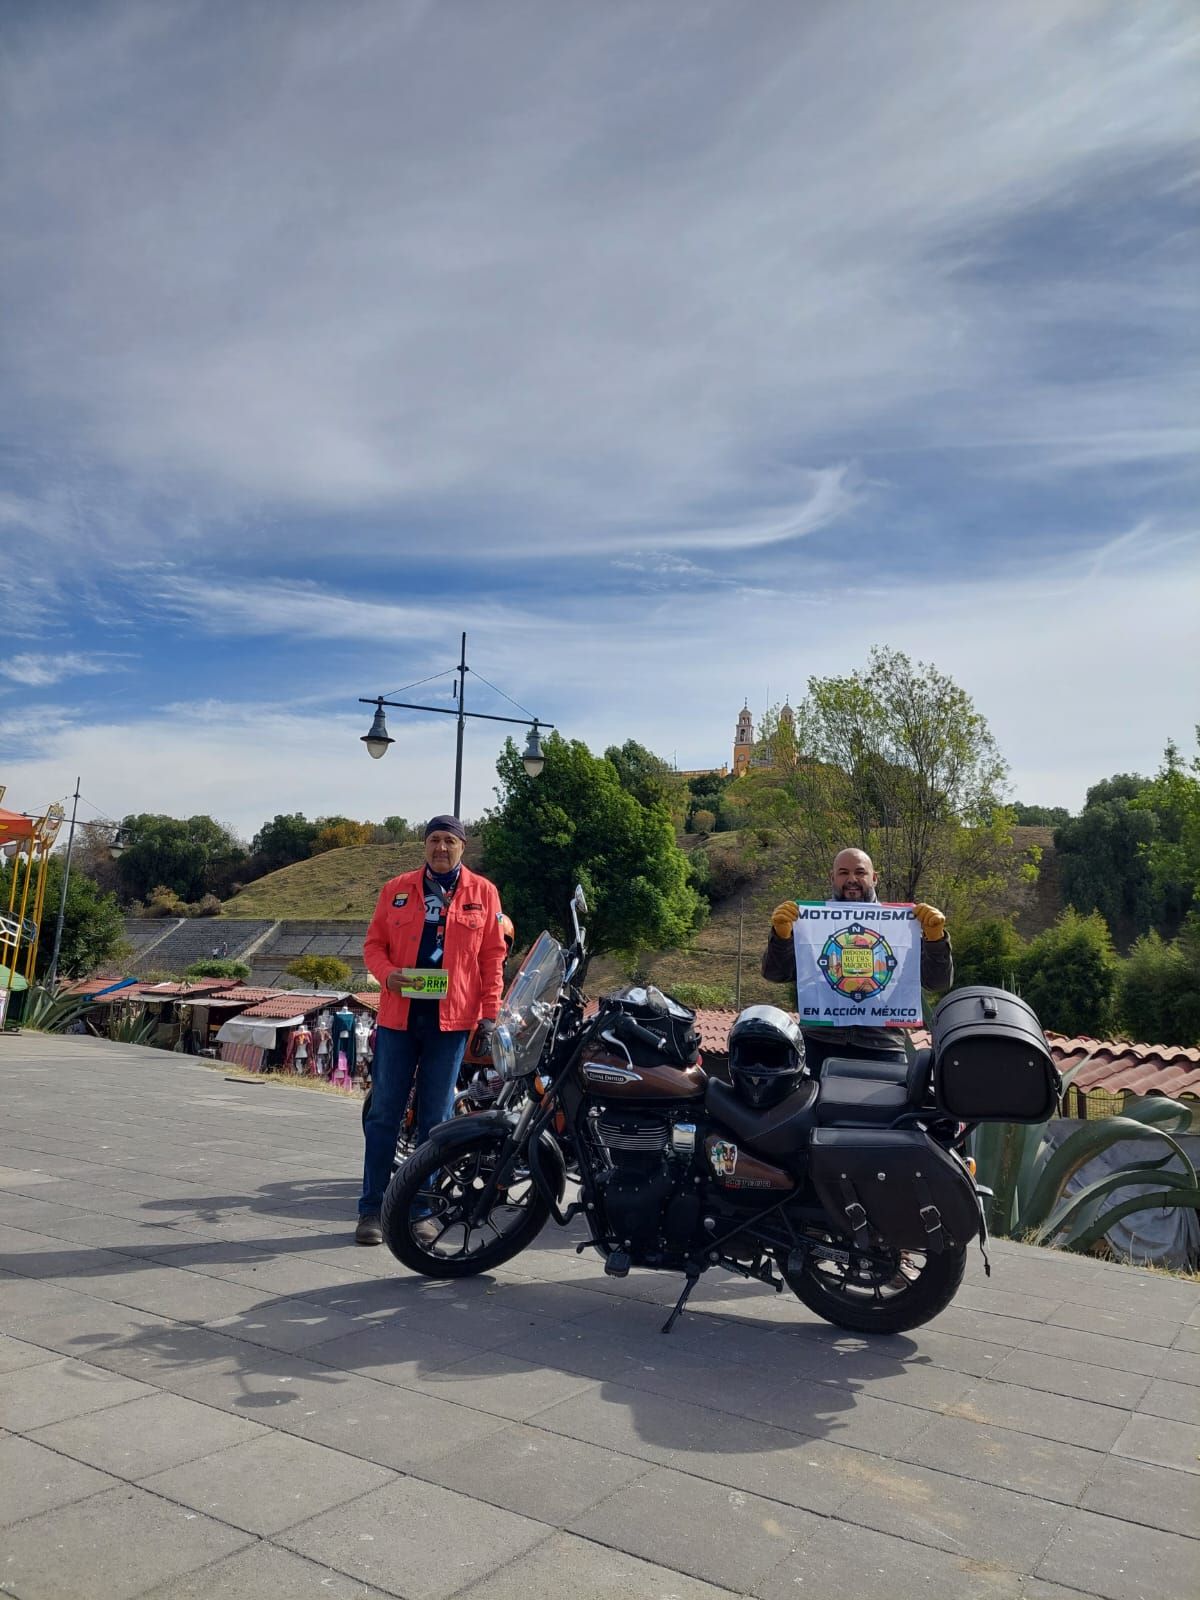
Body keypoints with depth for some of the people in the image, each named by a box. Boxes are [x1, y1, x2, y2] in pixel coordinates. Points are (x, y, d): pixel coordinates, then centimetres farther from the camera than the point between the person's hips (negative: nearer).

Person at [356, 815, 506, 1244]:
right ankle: (372, 1208, 14)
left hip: (452, 1018, -1)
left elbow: (493, 956, 4)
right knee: (383, 1114, 5)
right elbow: (374, 943, 9)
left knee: (435, 1119, 7)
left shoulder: (483, 893, 4)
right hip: (398, 1014, 1)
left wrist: (489, 1012, -2)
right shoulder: (396, 889, 7)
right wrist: (387, 973, -12)